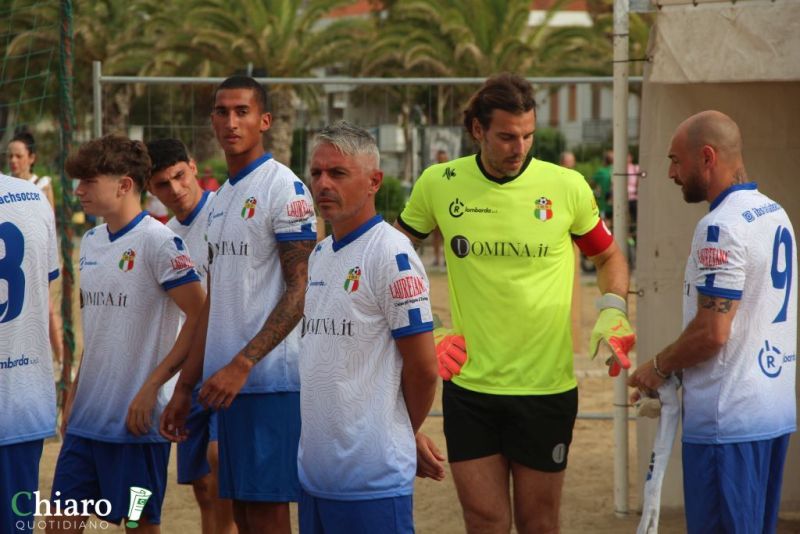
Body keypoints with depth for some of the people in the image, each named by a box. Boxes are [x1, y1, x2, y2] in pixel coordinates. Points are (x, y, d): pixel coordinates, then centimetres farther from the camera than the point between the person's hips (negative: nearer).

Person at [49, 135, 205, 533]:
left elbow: (201, 319, -16)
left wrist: (152, 386, -18)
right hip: (86, 417, 8)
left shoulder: (158, 242, -13)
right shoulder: (90, 242, 12)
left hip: (136, 421, -8)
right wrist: (75, 391, 15)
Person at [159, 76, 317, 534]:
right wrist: (185, 386, 17)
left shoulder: (283, 189, -8)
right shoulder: (220, 198, 17)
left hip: (271, 380, -8)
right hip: (228, 382, 8)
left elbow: (301, 290, -14)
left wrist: (242, 364, -19)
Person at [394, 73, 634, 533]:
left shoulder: (567, 187, -4)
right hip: (469, 387, 1)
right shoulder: (439, 184, -3)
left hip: (547, 390, 0)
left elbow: (609, 256, 12)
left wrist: (613, 313, -6)